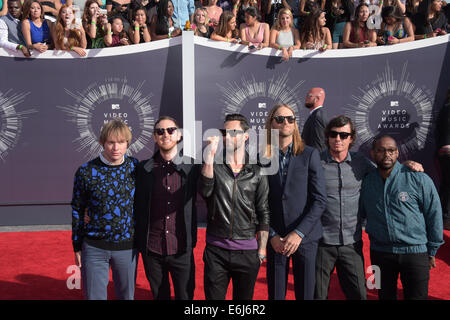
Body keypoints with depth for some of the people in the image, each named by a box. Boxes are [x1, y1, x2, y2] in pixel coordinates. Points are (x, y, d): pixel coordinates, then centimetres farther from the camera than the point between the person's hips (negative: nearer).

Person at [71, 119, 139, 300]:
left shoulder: (136, 167, -3)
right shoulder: (86, 172, -6)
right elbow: (77, 210, 4)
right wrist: (77, 247, 7)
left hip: (127, 247, 1)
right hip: (94, 248, -1)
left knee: (127, 295, 16)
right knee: (94, 296, 9)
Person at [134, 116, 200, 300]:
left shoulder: (191, 167, -2)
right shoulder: (144, 168, 1)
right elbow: (138, 207, 6)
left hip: (182, 250, -1)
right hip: (152, 250, 1)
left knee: (185, 295, 9)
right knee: (159, 295, 16)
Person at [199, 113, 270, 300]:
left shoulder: (257, 173, 3)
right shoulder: (214, 167, 3)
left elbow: (263, 214, 5)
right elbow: (204, 191, -18)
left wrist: (262, 249, 1)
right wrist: (210, 155, -24)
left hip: (247, 252, 1)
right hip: (216, 250, 0)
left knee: (244, 297, 14)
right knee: (213, 296, 7)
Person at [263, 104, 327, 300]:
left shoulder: (310, 155, -1)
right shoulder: (263, 158, 1)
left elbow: (320, 200, -4)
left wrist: (299, 233, -11)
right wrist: (272, 235, -6)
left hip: (305, 237, 0)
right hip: (275, 240, 1)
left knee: (306, 293, 7)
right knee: (275, 294, 8)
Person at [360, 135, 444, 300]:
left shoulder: (419, 179, -7)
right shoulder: (366, 182, 3)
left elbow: (434, 214, -2)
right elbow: (362, 213, 18)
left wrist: (432, 251, 1)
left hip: (415, 251, -3)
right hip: (380, 252, 3)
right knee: (385, 296, 16)